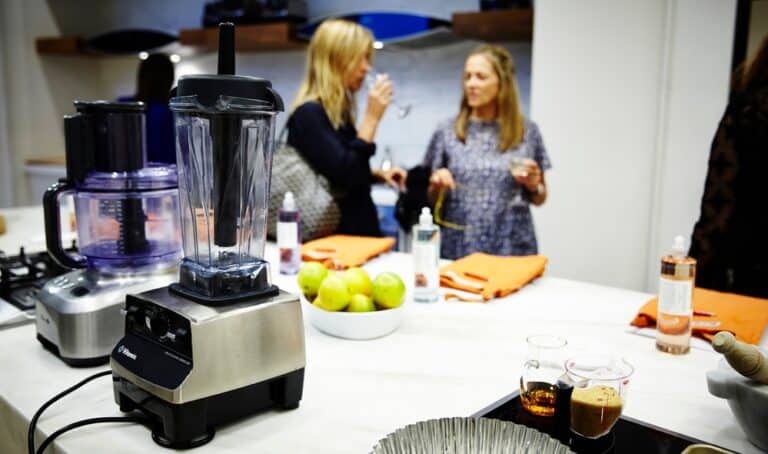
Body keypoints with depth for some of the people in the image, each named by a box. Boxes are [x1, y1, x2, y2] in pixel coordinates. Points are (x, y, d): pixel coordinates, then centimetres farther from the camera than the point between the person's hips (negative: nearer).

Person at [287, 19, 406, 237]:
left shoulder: (337, 110, 9)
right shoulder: (309, 114, -18)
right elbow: (346, 178, -25)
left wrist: (379, 175, 4)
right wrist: (372, 117, -22)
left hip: (359, 229, 9)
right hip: (336, 237, -9)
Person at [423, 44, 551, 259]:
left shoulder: (527, 131, 0)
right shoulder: (447, 130, 0)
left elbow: (539, 199, 9)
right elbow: (431, 198, 6)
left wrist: (533, 185, -10)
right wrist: (437, 185, -13)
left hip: (512, 249, 0)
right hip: (458, 249, 0)